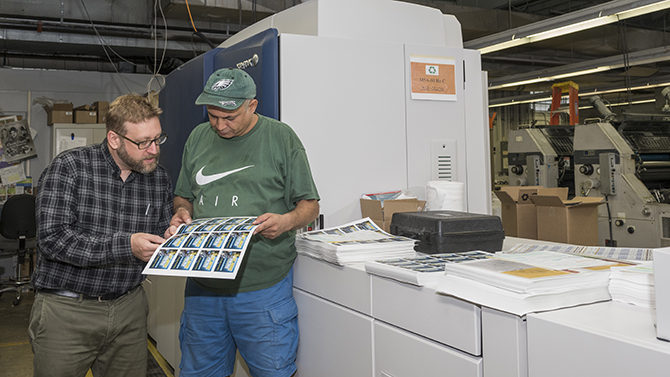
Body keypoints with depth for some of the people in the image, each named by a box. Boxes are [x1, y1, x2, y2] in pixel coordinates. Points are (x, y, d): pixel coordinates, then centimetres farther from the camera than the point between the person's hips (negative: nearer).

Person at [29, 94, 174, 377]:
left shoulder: (159, 178, 3)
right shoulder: (69, 167, -11)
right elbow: (52, 238, -20)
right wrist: (125, 245, -27)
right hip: (67, 310, -4)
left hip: (129, 308, 4)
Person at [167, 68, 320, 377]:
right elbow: (183, 196, 20)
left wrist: (287, 221, -20)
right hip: (203, 287, 4)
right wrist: (182, 212, -3)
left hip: (264, 289, -4)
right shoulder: (198, 138, 10)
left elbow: (310, 205, 0)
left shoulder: (282, 138, -2)